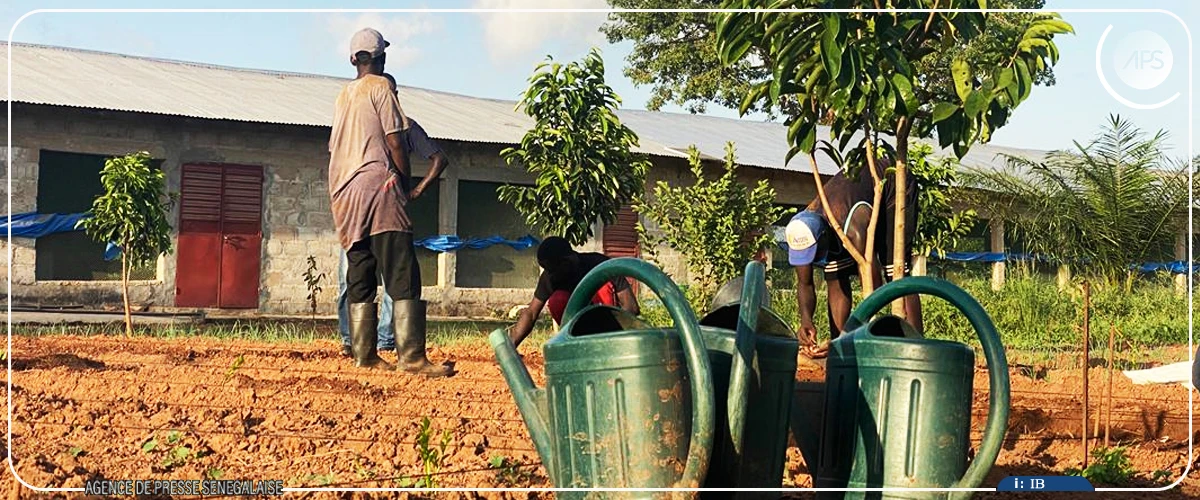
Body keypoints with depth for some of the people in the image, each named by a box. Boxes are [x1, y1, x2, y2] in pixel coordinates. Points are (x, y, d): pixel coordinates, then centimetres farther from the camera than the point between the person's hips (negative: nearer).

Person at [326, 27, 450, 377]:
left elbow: (334, 148, 20)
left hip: (344, 194, 8)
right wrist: (406, 183, 3)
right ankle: (411, 356, -19)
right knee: (402, 274, -12)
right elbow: (394, 141, -7)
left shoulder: (342, 95, 21)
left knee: (359, 278, 7)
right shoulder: (380, 86, 0)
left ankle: (364, 355, 4)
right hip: (377, 185, -8)